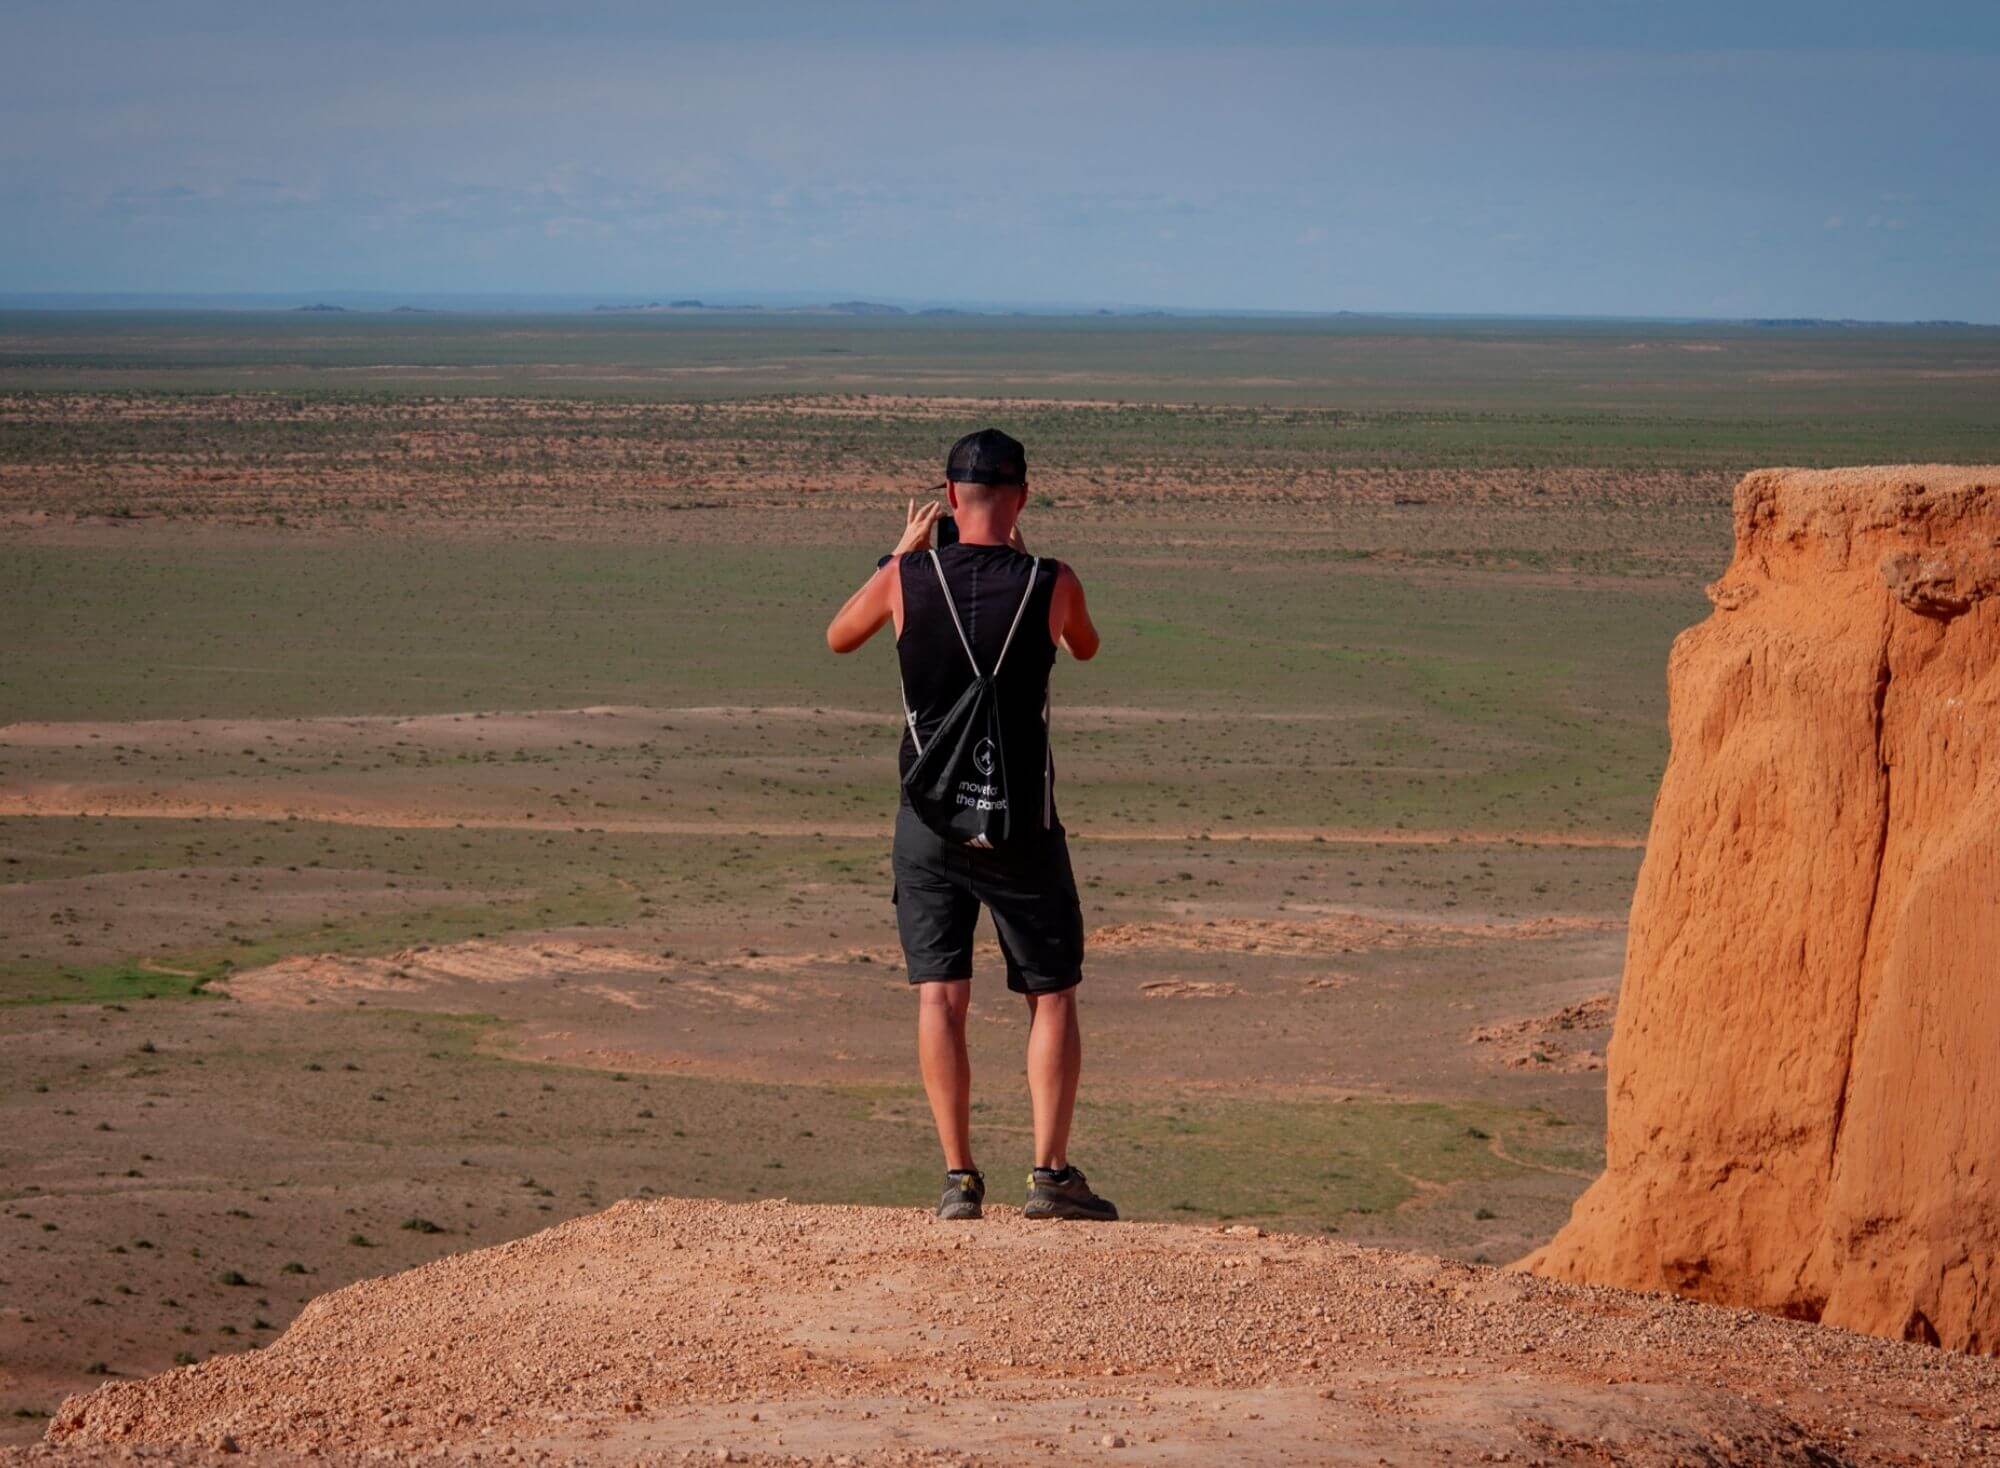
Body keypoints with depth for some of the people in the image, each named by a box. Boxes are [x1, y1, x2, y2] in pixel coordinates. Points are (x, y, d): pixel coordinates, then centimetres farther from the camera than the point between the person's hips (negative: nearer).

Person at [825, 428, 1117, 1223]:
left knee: (940, 996, 4)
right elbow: (1086, 649, 17)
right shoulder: (1052, 584, -8)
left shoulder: (906, 578, -6)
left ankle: (959, 1176, -2)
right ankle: (1049, 1172, 1)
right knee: (1053, 996, 8)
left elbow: (838, 638, 15)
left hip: (929, 820, 1)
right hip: (1022, 825, -1)